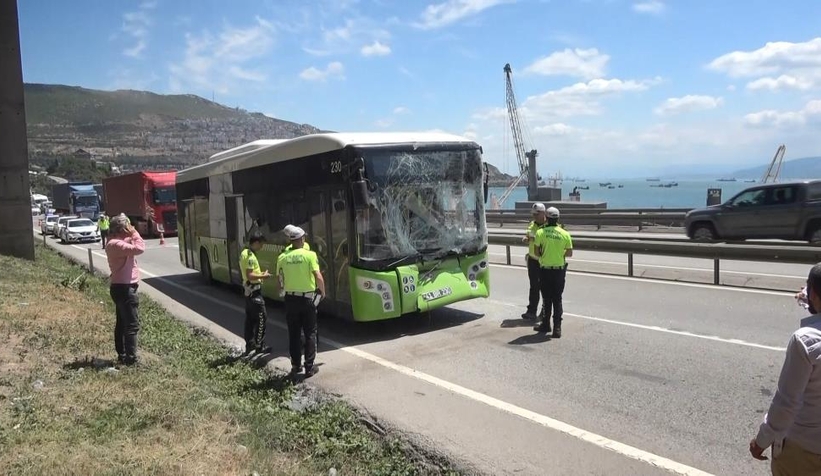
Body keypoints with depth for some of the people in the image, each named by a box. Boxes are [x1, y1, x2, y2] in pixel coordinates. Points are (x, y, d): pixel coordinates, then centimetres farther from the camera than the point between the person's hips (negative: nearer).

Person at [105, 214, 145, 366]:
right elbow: (139, 248, -30)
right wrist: (134, 233, -16)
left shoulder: (116, 243, 11)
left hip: (121, 287, 11)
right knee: (132, 324, -8)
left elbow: (131, 246, 19)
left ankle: (122, 356, 24)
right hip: (124, 288, -11)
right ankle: (131, 359, -7)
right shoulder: (116, 244, -21)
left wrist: (131, 236, 4)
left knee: (122, 323, 16)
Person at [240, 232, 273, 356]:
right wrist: (263, 276, -14)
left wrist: (260, 274, 12)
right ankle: (259, 346, 3)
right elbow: (250, 275, -26)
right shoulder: (251, 256, -20)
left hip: (248, 290, 10)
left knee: (250, 319, 14)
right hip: (254, 291, -10)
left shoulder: (244, 253, 12)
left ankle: (249, 344, 20)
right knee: (262, 318, -2)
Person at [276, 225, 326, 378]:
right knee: (310, 333, 7)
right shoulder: (310, 255, -11)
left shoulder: (282, 257, -1)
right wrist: (322, 292, 2)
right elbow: (318, 277, -15)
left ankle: (295, 365, 19)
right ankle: (309, 367, 7)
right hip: (307, 298, -3)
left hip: (290, 299, 3)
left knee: (294, 334, 13)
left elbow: (279, 280, 2)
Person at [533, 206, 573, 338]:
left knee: (547, 298, 12)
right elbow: (569, 253, 1)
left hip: (545, 269, -1)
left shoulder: (540, 232, -8)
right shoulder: (565, 234, -3)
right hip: (559, 270, 1)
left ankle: (546, 325, 21)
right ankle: (557, 328, 3)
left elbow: (537, 252, -8)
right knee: (557, 299, 8)